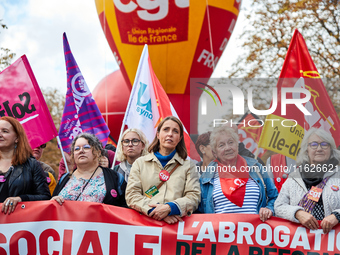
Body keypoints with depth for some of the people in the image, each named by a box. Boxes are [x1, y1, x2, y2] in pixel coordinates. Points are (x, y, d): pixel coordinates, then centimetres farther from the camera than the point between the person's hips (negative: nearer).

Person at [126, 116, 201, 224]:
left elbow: (194, 197, 7)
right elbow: (131, 195, 8)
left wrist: (169, 208, -11)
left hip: (177, 223, 0)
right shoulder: (140, 163, 19)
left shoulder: (188, 165, 19)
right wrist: (153, 210, -9)